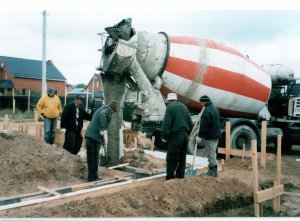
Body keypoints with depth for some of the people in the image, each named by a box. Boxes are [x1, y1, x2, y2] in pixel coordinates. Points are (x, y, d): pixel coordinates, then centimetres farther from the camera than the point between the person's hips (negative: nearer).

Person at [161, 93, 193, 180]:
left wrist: (164, 136, -8)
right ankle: (180, 176, 19)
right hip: (185, 136, 7)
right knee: (182, 158, 14)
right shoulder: (184, 107, 15)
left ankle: (170, 178, -4)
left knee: (172, 159, -4)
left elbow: (166, 123, -13)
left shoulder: (170, 107, -5)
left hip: (175, 136, -7)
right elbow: (190, 123, 15)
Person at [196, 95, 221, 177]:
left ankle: (211, 172, 3)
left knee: (210, 153, -3)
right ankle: (214, 171, 24)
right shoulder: (214, 108, 14)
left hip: (209, 136, -10)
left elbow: (204, 125, -22)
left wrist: (200, 136, -17)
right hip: (216, 135, 10)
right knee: (213, 152, 17)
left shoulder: (207, 111, -19)